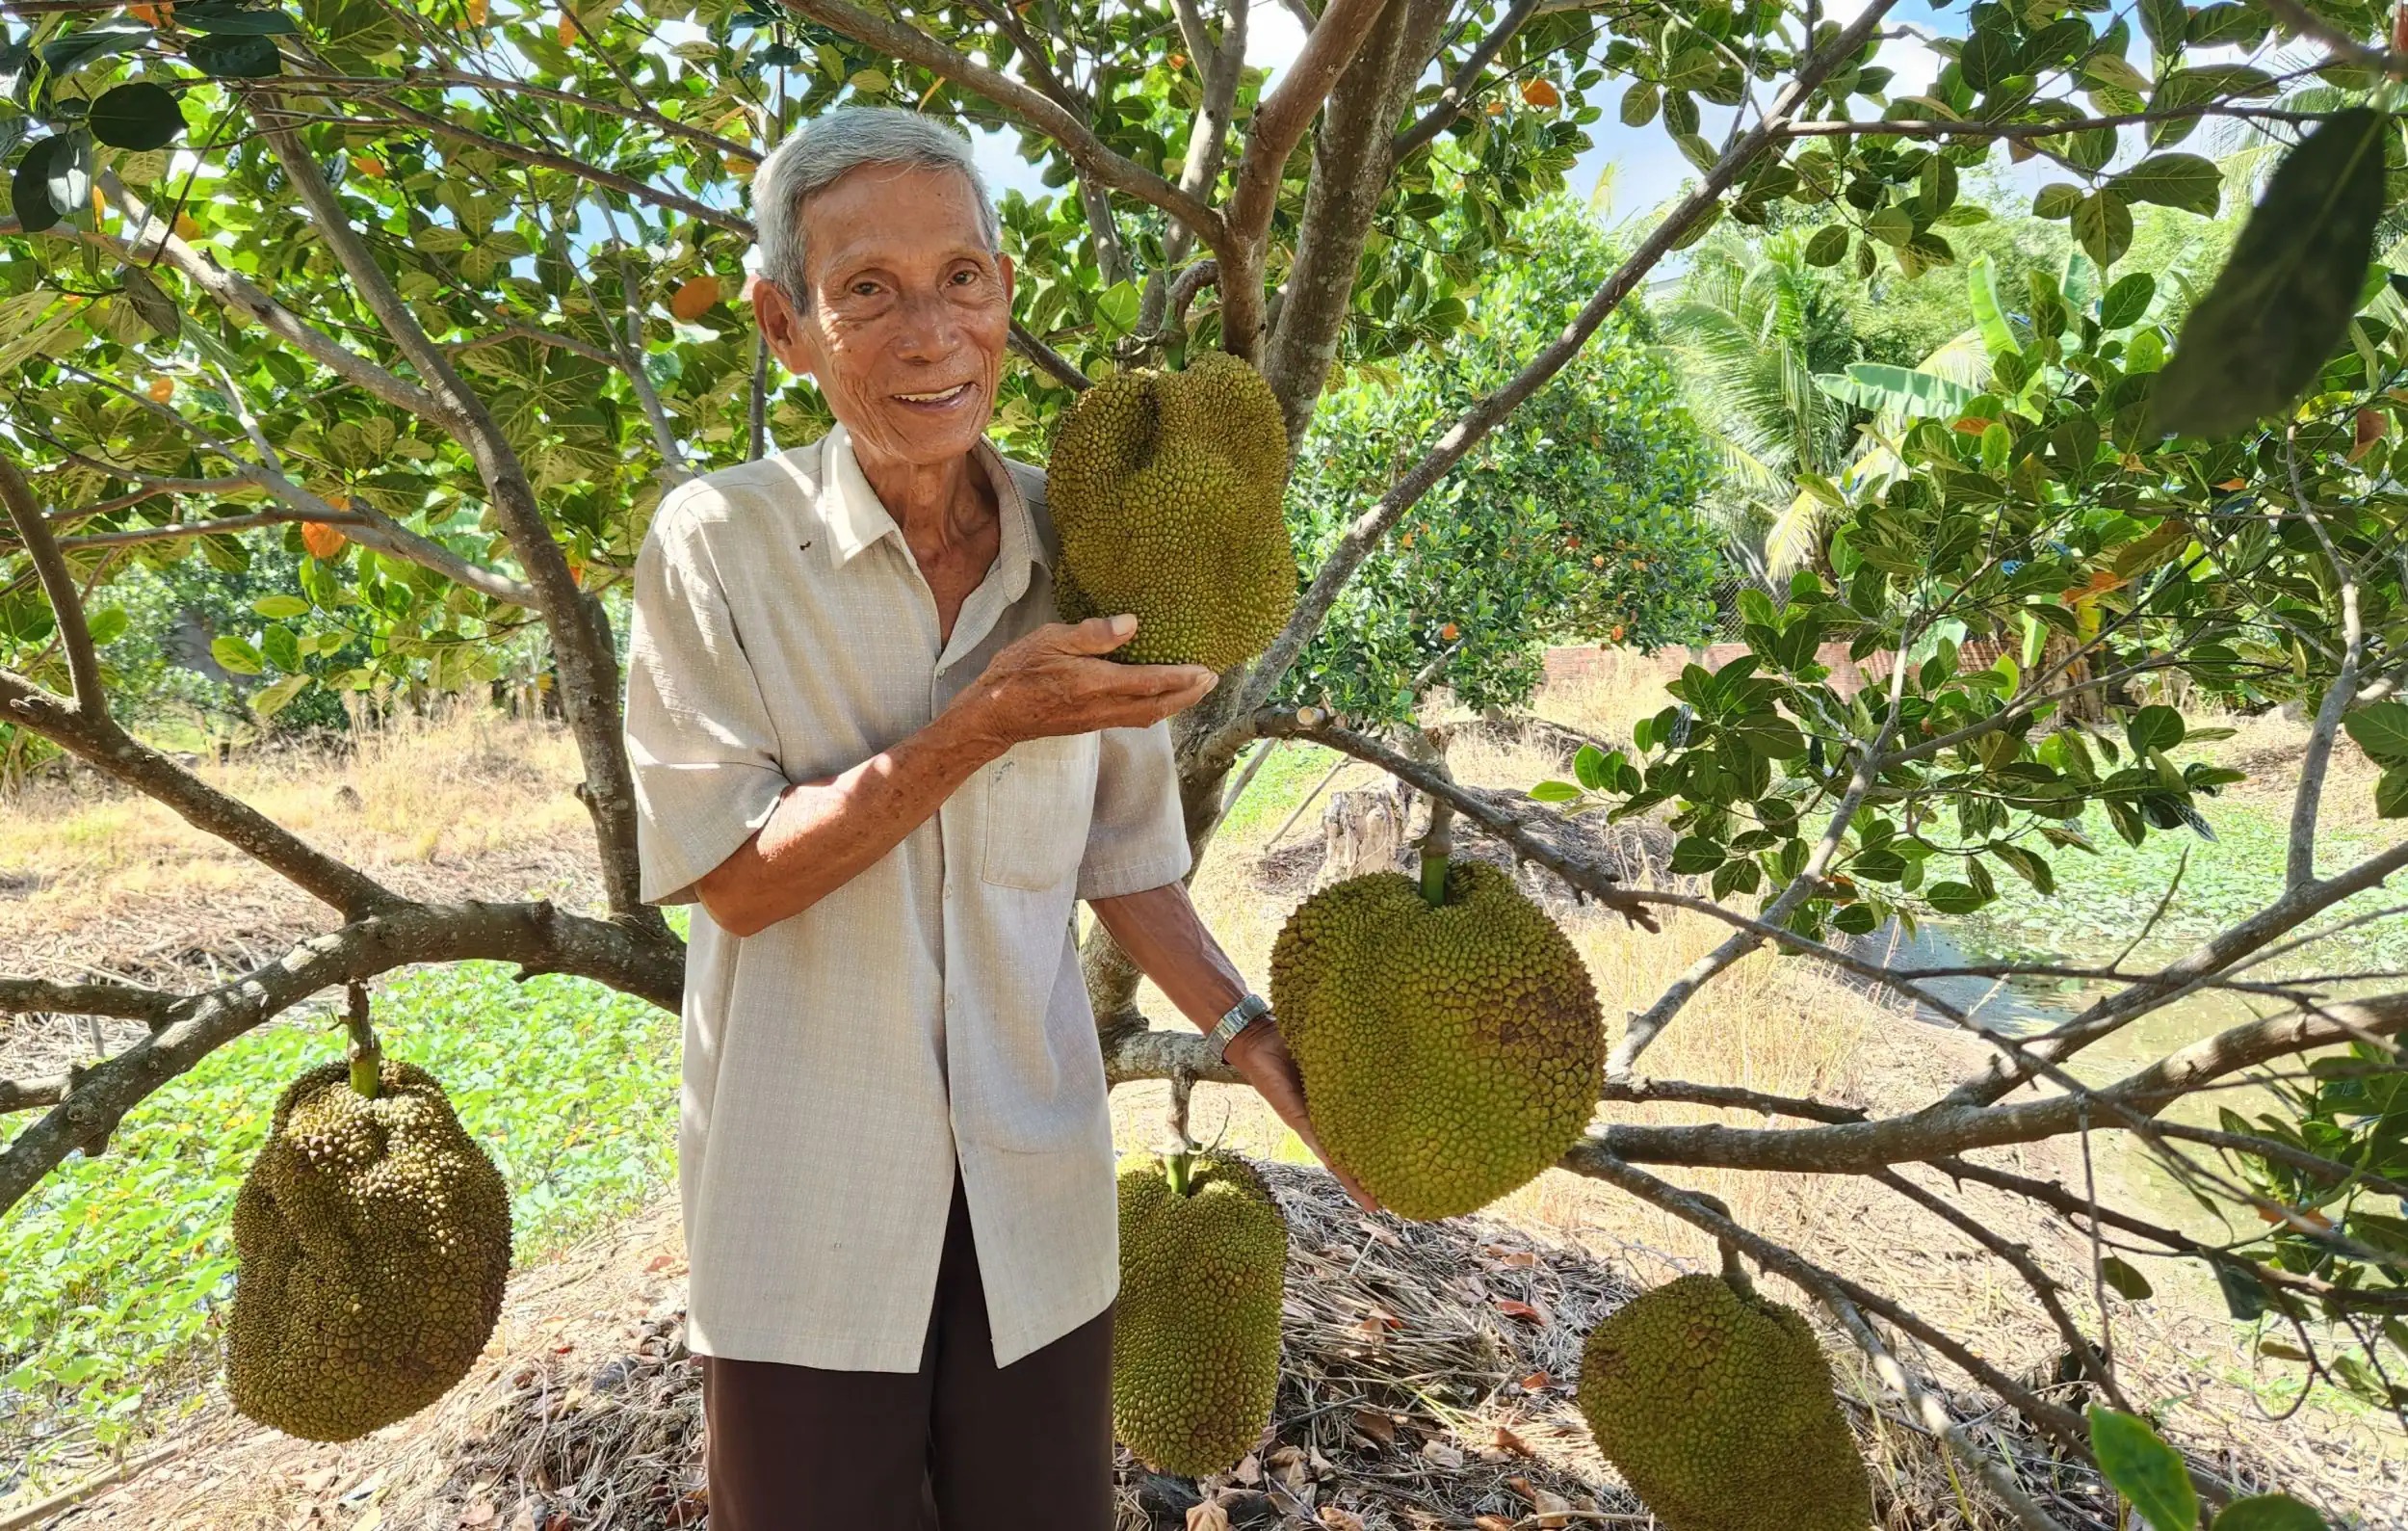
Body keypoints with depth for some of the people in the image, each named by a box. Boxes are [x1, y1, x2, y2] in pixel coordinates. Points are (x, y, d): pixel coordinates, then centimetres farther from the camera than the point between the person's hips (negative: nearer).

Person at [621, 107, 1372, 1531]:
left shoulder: (1079, 550, -2)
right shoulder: (720, 542, -11)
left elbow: (1122, 859, 5)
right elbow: (736, 878, -14)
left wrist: (1255, 1036, -6)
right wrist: (985, 726, -24)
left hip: (1038, 1197, 3)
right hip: (809, 1210, -2)